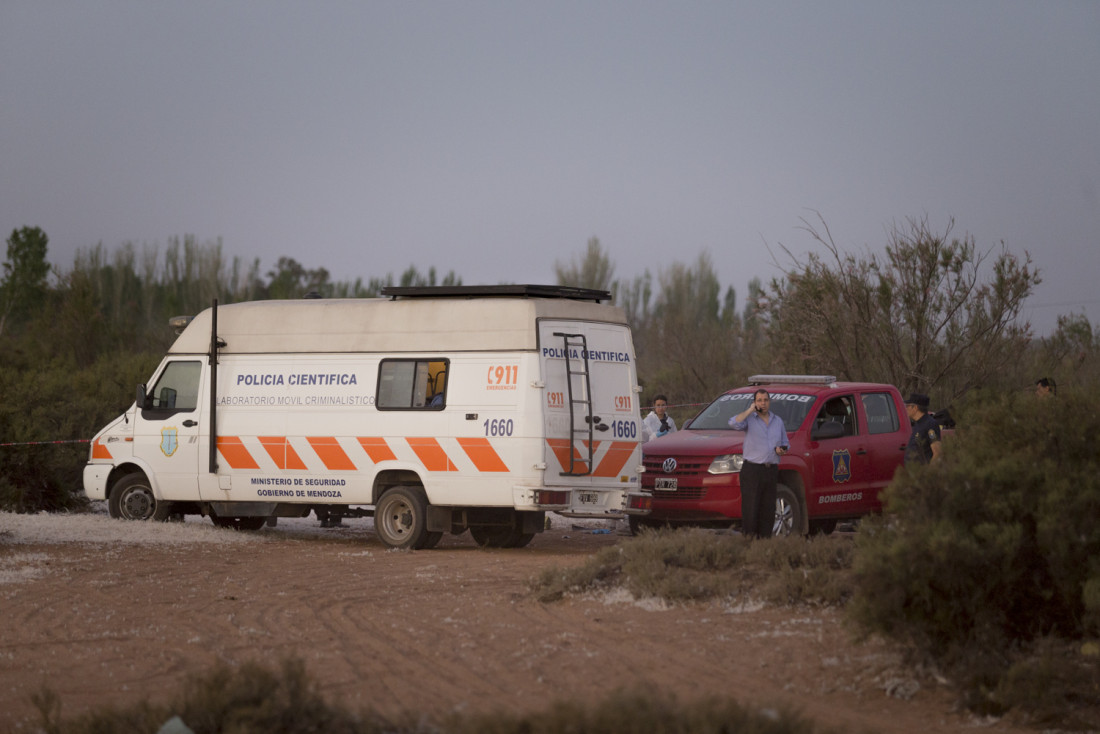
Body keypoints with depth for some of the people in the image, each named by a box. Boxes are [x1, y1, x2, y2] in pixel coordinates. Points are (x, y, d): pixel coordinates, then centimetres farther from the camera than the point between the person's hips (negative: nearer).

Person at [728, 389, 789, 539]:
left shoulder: (778, 421, 17)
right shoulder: (749, 418, 2)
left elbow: (785, 443, 25)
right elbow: (734, 424, -20)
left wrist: (782, 449, 2)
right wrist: (750, 410, -13)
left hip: (772, 470, 5)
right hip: (752, 469, -5)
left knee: (768, 509, 3)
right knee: (750, 508, -10)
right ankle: (748, 538, -8)